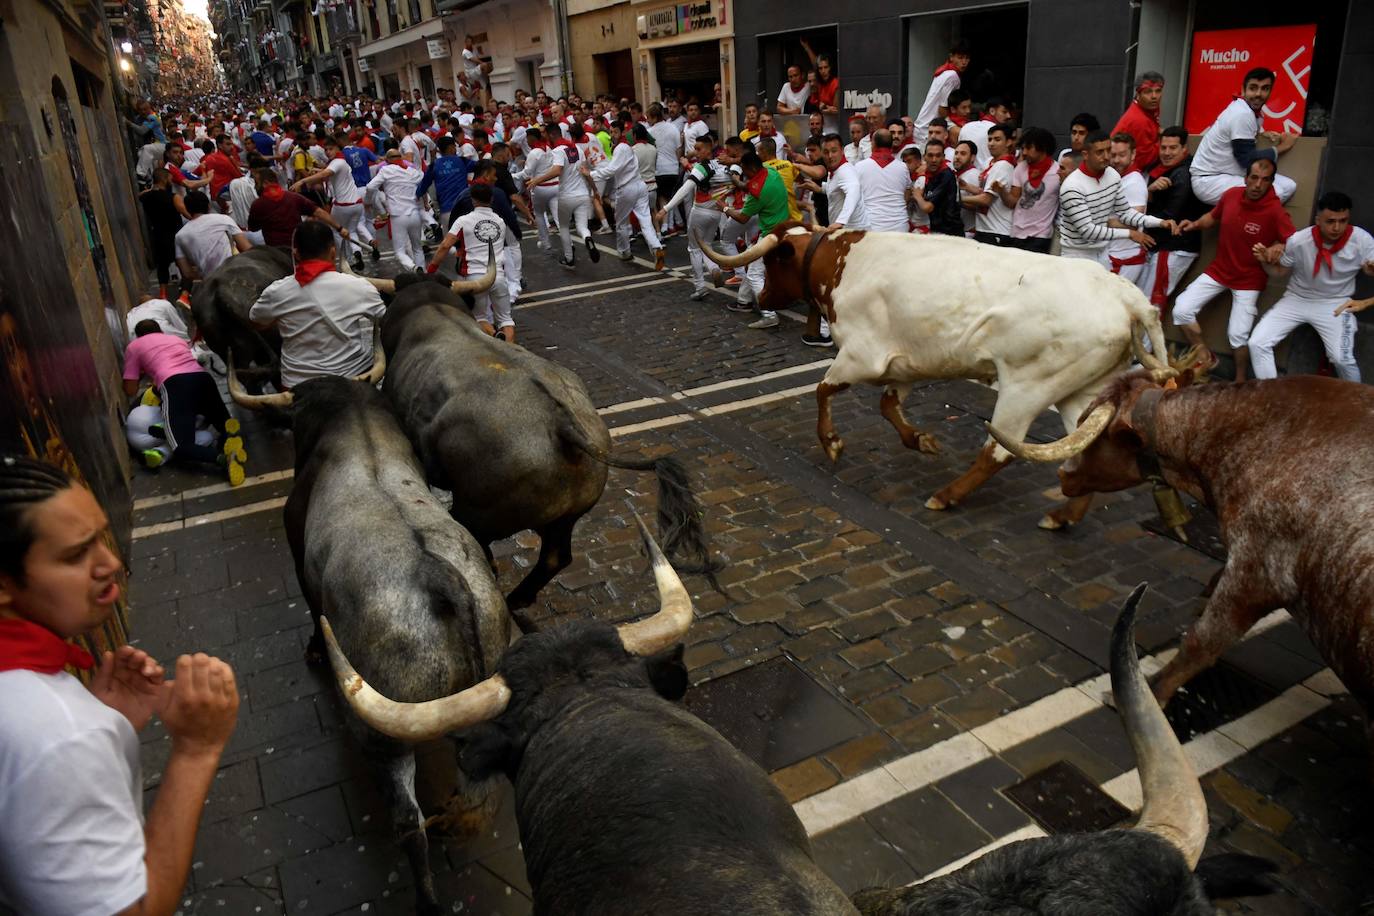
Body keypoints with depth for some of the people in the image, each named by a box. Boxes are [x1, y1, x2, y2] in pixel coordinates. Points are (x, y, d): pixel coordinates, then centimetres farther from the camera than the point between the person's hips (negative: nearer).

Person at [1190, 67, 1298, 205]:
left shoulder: (1254, 110, 8)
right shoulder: (1242, 114, -20)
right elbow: (1248, 160, -19)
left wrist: (1262, 134, 6)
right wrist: (1281, 147, -5)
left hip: (1231, 174, 10)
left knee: (1288, 186, 0)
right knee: (1273, 194, -25)